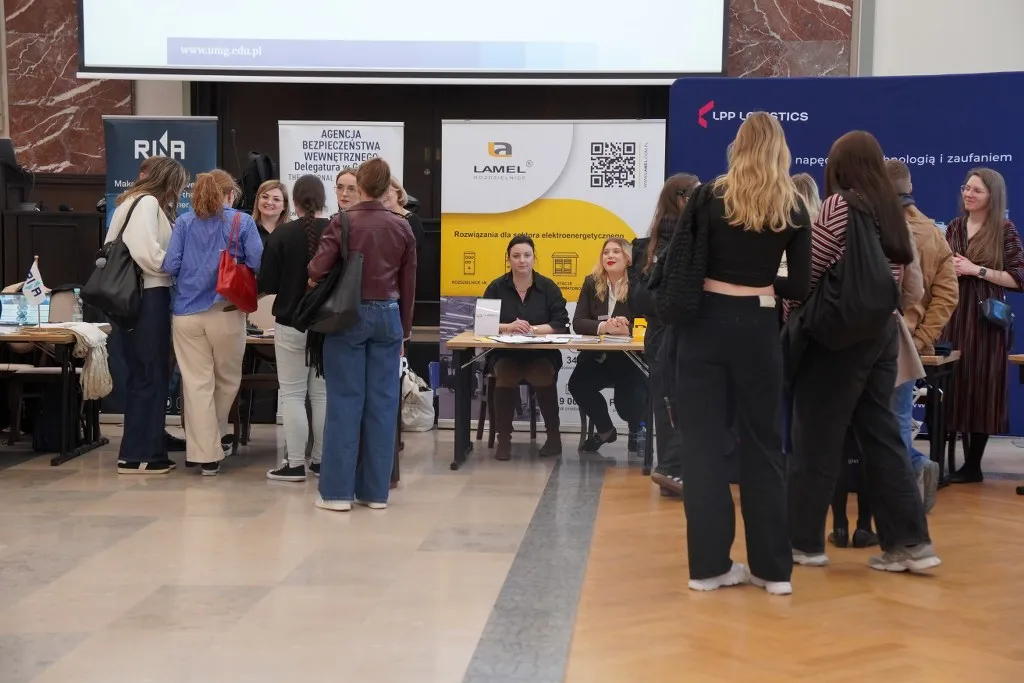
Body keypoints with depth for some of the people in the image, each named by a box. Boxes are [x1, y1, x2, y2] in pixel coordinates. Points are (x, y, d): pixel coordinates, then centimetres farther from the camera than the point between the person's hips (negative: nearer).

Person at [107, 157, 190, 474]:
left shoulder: (130, 202, 18)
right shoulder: (148, 203, -11)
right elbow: (148, 253, -23)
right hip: (147, 297, -10)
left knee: (141, 374, 15)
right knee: (150, 375, -4)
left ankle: (142, 447, 22)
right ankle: (138, 454, -1)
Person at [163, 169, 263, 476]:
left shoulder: (184, 221, 5)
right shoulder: (243, 221, -1)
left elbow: (170, 265, 0)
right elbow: (258, 264, -8)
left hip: (187, 312, 2)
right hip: (226, 312, -2)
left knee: (197, 383, 3)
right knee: (227, 381, 18)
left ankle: (205, 453, 4)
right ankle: (212, 437, 29)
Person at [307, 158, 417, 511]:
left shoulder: (343, 222, -8)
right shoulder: (402, 227, 3)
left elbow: (317, 270, -16)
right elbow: (408, 285, 8)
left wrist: (314, 280, 8)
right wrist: (404, 330, 18)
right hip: (387, 316, 3)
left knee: (345, 402, 1)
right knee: (382, 402, 6)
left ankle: (338, 491, 3)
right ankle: (375, 490, 10)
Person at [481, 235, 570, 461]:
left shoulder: (549, 287, 5)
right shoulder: (496, 288, 5)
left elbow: (561, 324, -4)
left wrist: (534, 329, -20)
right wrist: (509, 327, -22)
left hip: (542, 353, 0)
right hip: (505, 353, 0)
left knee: (544, 379, -31)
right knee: (505, 379, -32)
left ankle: (554, 436, -9)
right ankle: (503, 439, -16)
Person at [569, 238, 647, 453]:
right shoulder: (591, 282, 5)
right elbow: (578, 322, -5)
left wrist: (627, 330, -35)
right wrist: (603, 327, -26)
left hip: (630, 357, -3)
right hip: (597, 356, 3)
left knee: (630, 400, -26)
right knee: (577, 384, -26)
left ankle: (636, 430, 17)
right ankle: (605, 429, 6)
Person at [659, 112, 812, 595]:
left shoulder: (710, 196, -1)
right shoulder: (793, 210, 1)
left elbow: (676, 262, -3)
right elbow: (801, 288, 2)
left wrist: (669, 315, 5)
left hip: (706, 324, -1)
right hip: (758, 330, 1)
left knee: (702, 442, 5)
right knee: (762, 443, 10)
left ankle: (709, 564, 7)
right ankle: (773, 568, 14)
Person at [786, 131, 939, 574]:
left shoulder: (839, 205, -8)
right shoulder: (892, 213, 12)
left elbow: (810, 271, -8)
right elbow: (893, 279, 13)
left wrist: (790, 311, 8)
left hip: (839, 333, -6)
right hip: (882, 332, 7)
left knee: (818, 438, 2)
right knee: (880, 436, 9)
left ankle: (804, 541, 9)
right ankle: (909, 541, 9)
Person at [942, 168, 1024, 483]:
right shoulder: (955, 227, 10)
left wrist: (977, 270, -13)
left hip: (985, 318, -4)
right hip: (953, 314, 5)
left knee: (980, 385, -2)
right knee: (956, 384, 4)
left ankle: (973, 464, 6)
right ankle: (960, 459, 13)